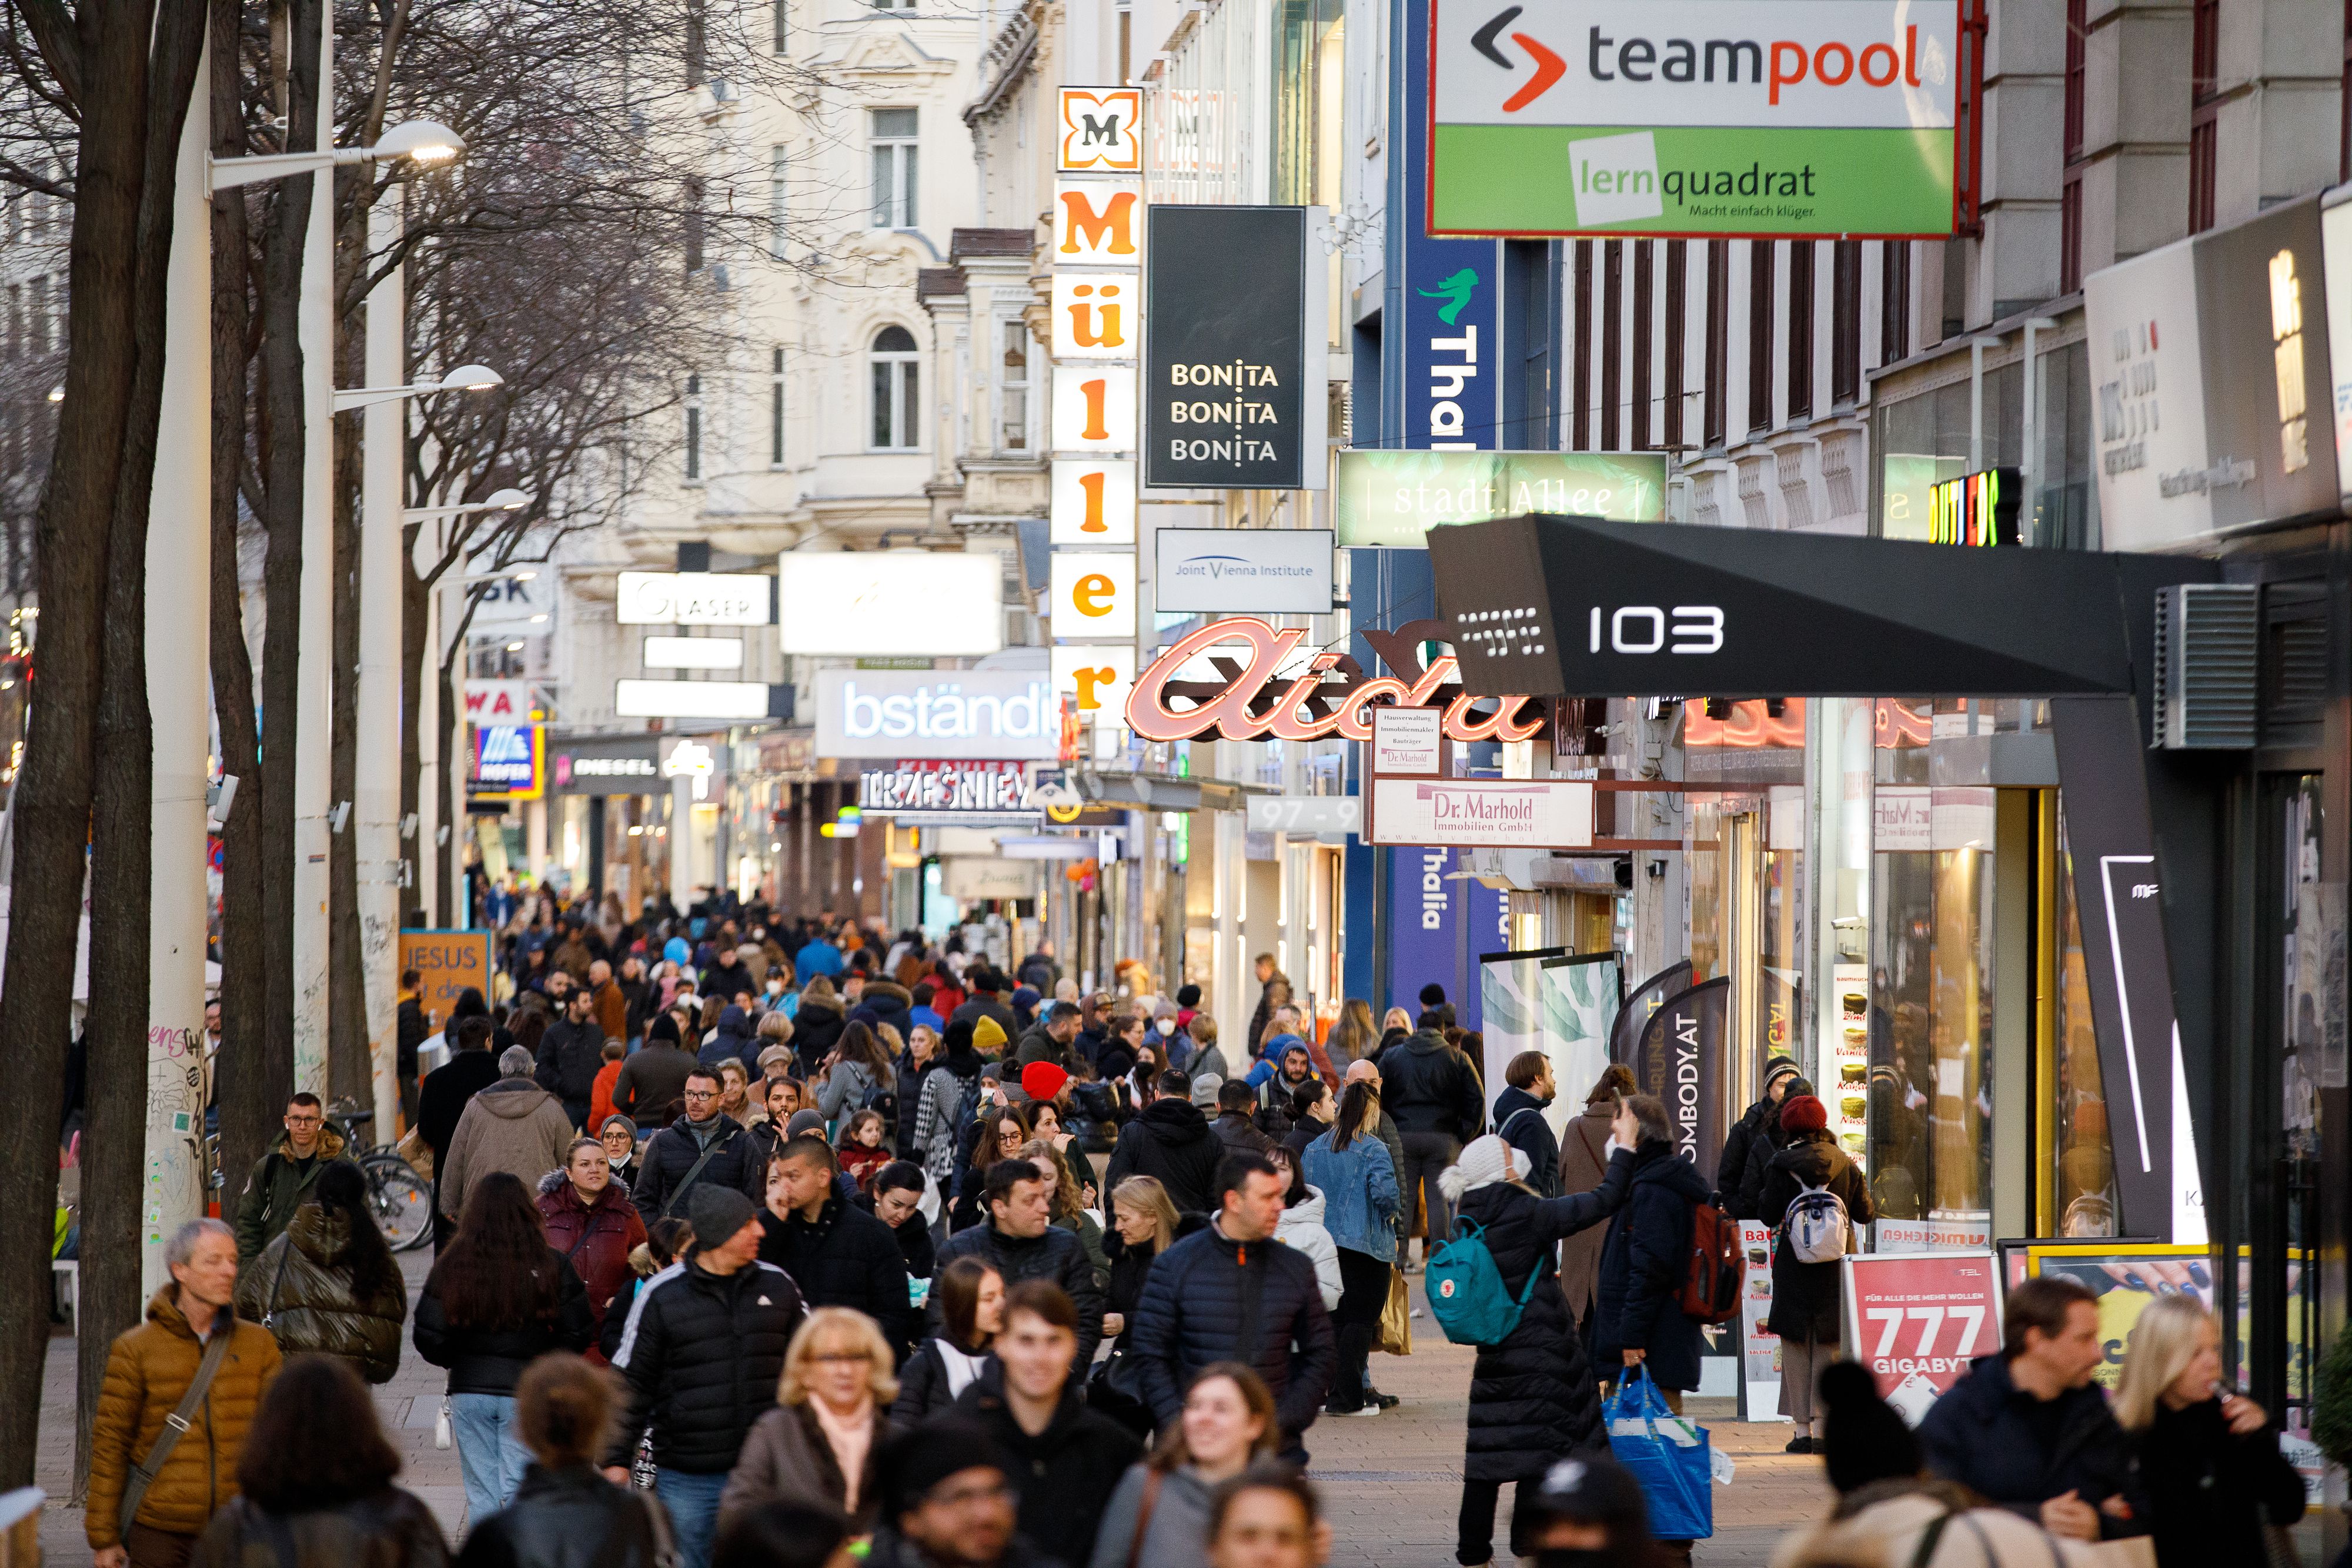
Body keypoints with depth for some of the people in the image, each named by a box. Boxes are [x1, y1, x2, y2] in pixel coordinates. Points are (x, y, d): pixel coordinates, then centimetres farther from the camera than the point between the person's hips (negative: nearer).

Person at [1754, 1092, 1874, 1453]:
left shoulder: (1779, 1165, -5)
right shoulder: (1845, 1164, 1)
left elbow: (1769, 1217, -4)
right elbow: (1864, 1214, 7)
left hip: (1793, 1265, -2)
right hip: (1837, 1263, 2)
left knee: (1795, 1346, 5)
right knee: (1829, 1346, 7)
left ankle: (1802, 1428, 2)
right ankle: (1821, 1428, 2)